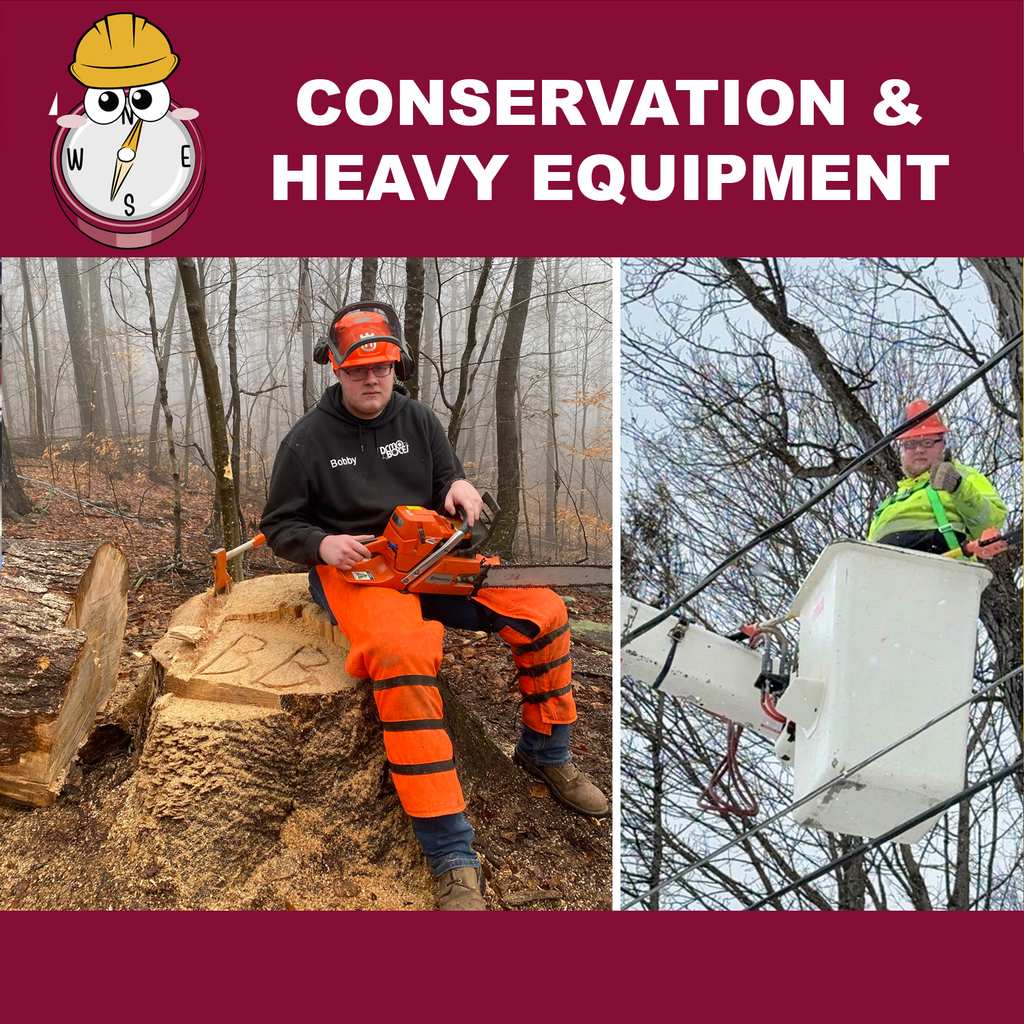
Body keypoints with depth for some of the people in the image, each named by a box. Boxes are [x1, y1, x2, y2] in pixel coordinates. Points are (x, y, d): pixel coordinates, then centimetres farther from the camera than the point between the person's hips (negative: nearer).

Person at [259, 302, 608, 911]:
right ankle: (453, 859, -36)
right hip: (356, 569, -5)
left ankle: (547, 753, 12)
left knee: (544, 612, -14)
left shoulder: (419, 420, 10)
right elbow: (279, 526, 5)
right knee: (404, 660, -37)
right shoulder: (309, 440, 0)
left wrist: (461, 487, -7)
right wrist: (324, 544, -15)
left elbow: (447, 479, 18)